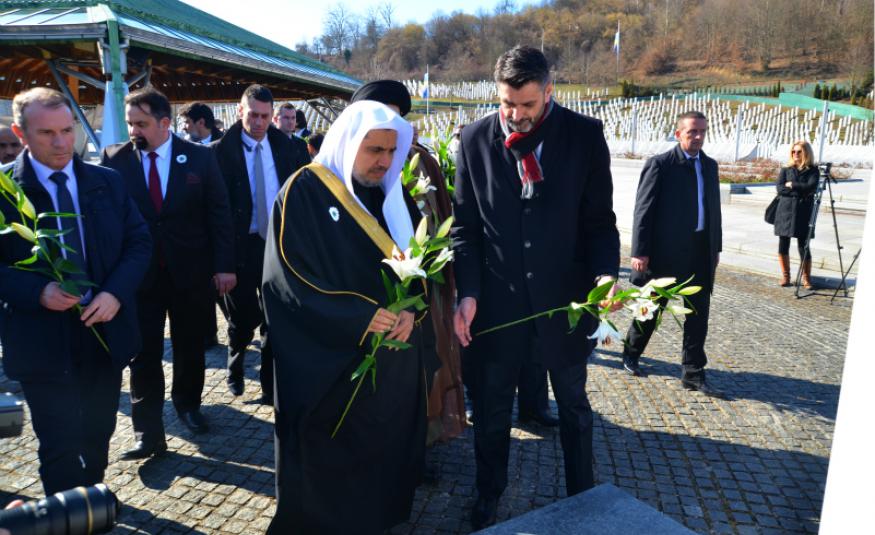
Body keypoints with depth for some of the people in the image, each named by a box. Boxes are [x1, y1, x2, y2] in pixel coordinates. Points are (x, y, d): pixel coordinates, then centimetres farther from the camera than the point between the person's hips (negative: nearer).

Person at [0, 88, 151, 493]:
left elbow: (139, 242, 1)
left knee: (98, 433, 20)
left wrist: (115, 293, -14)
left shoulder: (108, 182, 3)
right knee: (60, 446, 3)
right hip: (42, 342, -3)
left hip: (106, 332, 4)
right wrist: (38, 292, -24)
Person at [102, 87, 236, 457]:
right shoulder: (114, 158, -3)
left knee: (190, 347, 16)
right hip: (138, 273, 0)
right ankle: (148, 434, 10)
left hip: (191, 271, 1)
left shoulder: (199, 156, -4)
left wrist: (224, 265, -5)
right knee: (144, 354, 1)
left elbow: (218, 213, -2)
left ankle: (187, 403, 39)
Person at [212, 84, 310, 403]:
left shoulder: (289, 148, 3)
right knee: (243, 318, 9)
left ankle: (271, 387, 23)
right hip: (241, 246, -2)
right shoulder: (221, 150, -5)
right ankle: (235, 364, 42)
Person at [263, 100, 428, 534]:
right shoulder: (304, 193, -11)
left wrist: (410, 310, -13)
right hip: (330, 360, -5)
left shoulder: (393, 194, 6)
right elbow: (289, 278, -15)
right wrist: (359, 318, -20)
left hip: (395, 355, 5)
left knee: (388, 450, 15)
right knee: (331, 460, 10)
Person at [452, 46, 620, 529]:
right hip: (497, 299, 1)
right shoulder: (475, 138, -4)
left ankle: (581, 498, 41)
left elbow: (599, 219, -2)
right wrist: (468, 293, -9)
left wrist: (605, 272, -19)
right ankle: (488, 496, 39)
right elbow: (465, 225, -1)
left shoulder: (585, 135, -7)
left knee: (573, 407, 18)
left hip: (564, 297, 0)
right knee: (491, 409, 16)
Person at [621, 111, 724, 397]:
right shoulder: (660, 164, -8)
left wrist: (716, 247, 13)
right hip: (666, 250, -5)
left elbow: (714, 208, 15)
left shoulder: (709, 165, 12)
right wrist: (640, 251, -15)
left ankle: (693, 374, 14)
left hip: (701, 252, 6)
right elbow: (643, 210, -11)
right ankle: (631, 352, 33)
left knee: (699, 314, 5)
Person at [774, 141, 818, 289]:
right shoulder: (786, 170, 8)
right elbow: (779, 188, -4)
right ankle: (785, 276, 15)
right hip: (785, 211, 2)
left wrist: (792, 185, -7)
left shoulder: (813, 170, 5)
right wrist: (800, 191, -9)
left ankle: (806, 278, 5)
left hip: (803, 213, -2)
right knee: (783, 245, 2)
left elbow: (811, 187, -11)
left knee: (803, 246, -4)